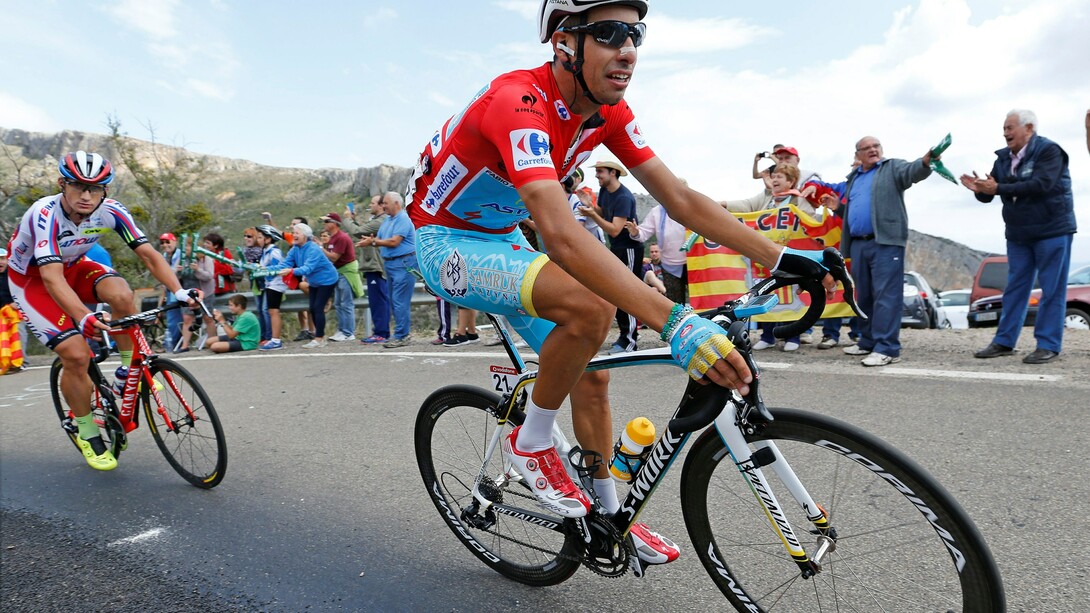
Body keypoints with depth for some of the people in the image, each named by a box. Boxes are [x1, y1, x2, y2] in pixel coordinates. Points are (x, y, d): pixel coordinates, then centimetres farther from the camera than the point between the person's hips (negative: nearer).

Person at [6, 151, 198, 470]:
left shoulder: (110, 210, -21)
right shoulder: (46, 214, -34)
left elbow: (148, 254, -22)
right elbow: (52, 278, -44)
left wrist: (179, 291, -38)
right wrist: (83, 317, -60)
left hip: (73, 267, 4)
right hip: (31, 279, -4)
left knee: (121, 294, -30)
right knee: (76, 354, -18)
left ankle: (130, 369, -7)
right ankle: (87, 434, 4)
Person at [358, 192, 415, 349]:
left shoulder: (403, 219, -11)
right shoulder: (387, 220, 18)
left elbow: (394, 241, -18)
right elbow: (379, 239, 14)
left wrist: (373, 242, -9)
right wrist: (371, 241, -9)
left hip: (403, 263, -10)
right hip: (390, 264, 10)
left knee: (400, 301, -9)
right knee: (394, 301, 11)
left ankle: (401, 336, -5)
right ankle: (403, 333, 18)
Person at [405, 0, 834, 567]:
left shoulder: (609, 111, -7)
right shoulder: (518, 101, -32)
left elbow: (680, 199, -7)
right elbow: (562, 236, -46)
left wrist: (781, 257, -15)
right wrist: (675, 323, -53)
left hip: (500, 239, 8)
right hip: (445, 241, -7)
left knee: (591, 374, 4)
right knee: (590, 305, -32)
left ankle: (611, 518, 24)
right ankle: (531, 444, -7)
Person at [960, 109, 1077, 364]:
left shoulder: (1049, 151, -11)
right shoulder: (1004, 158, 8)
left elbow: (1040, 184, -27)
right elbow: (990, 194, 6)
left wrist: (998, 188, -28)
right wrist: (980, 189, -16)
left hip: (1052, 231, -7)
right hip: (1018, 234, 7)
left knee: (1052, 289, -2)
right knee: (1014, 288, 9)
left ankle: (1048, 345, 2)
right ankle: (1004, 341, 13)